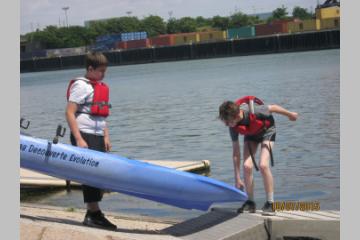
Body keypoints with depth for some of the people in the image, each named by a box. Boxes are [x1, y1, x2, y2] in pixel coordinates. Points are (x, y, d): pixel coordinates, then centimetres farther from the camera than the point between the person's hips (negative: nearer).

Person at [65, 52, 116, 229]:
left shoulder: (101, 87, 17)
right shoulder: (81, 85, -8)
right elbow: (70, 113, -14)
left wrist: (106, 136, 11)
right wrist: (79, 139, -20)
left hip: (98, 137, 8)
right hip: (85, 136, -8)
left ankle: (93, 214, 15)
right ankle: (93, 214, -4)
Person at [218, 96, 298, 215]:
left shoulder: (253, 110, -39)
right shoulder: (233, 125, -24)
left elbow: (273, 108, -18)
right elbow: (236, 152, -15)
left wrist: (290, 114, 1)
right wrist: (237, 179, -13)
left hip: (266, 131, -4)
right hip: (250, 134, 4)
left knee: (263, 165, -21)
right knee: (247, 166, -14)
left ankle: (270, 203, -12)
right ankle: (250, 203, 2)